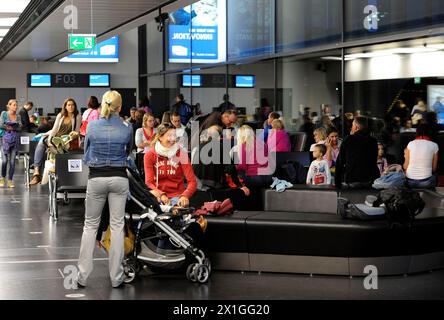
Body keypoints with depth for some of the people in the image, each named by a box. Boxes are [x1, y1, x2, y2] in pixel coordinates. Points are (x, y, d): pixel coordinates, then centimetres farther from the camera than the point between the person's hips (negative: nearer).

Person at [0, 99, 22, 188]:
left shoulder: (18, 116, 10)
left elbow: (20, 127, 2)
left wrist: (11, 127, -11)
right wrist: (14, 127, -5)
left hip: (15, 139, 3)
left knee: (12, 161, 0)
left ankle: (10, 181, 6)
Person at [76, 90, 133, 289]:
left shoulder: (92, 127, -4)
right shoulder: (127, 129, -3)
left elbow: (86, 155, 9)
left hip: (96, 178, 0)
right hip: (119, 178, 0)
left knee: (90, 225, 9)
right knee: (117, 226, 3)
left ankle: (83, 276, 7)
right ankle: (116, 278, 5)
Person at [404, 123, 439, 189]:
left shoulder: (411, 144, -3)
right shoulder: (434, 146, -4)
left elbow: (405, 166, 0)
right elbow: (434, 169, 3)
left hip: (410, 181, 1)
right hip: (426, 183, -1)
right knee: (434, 177, 32)